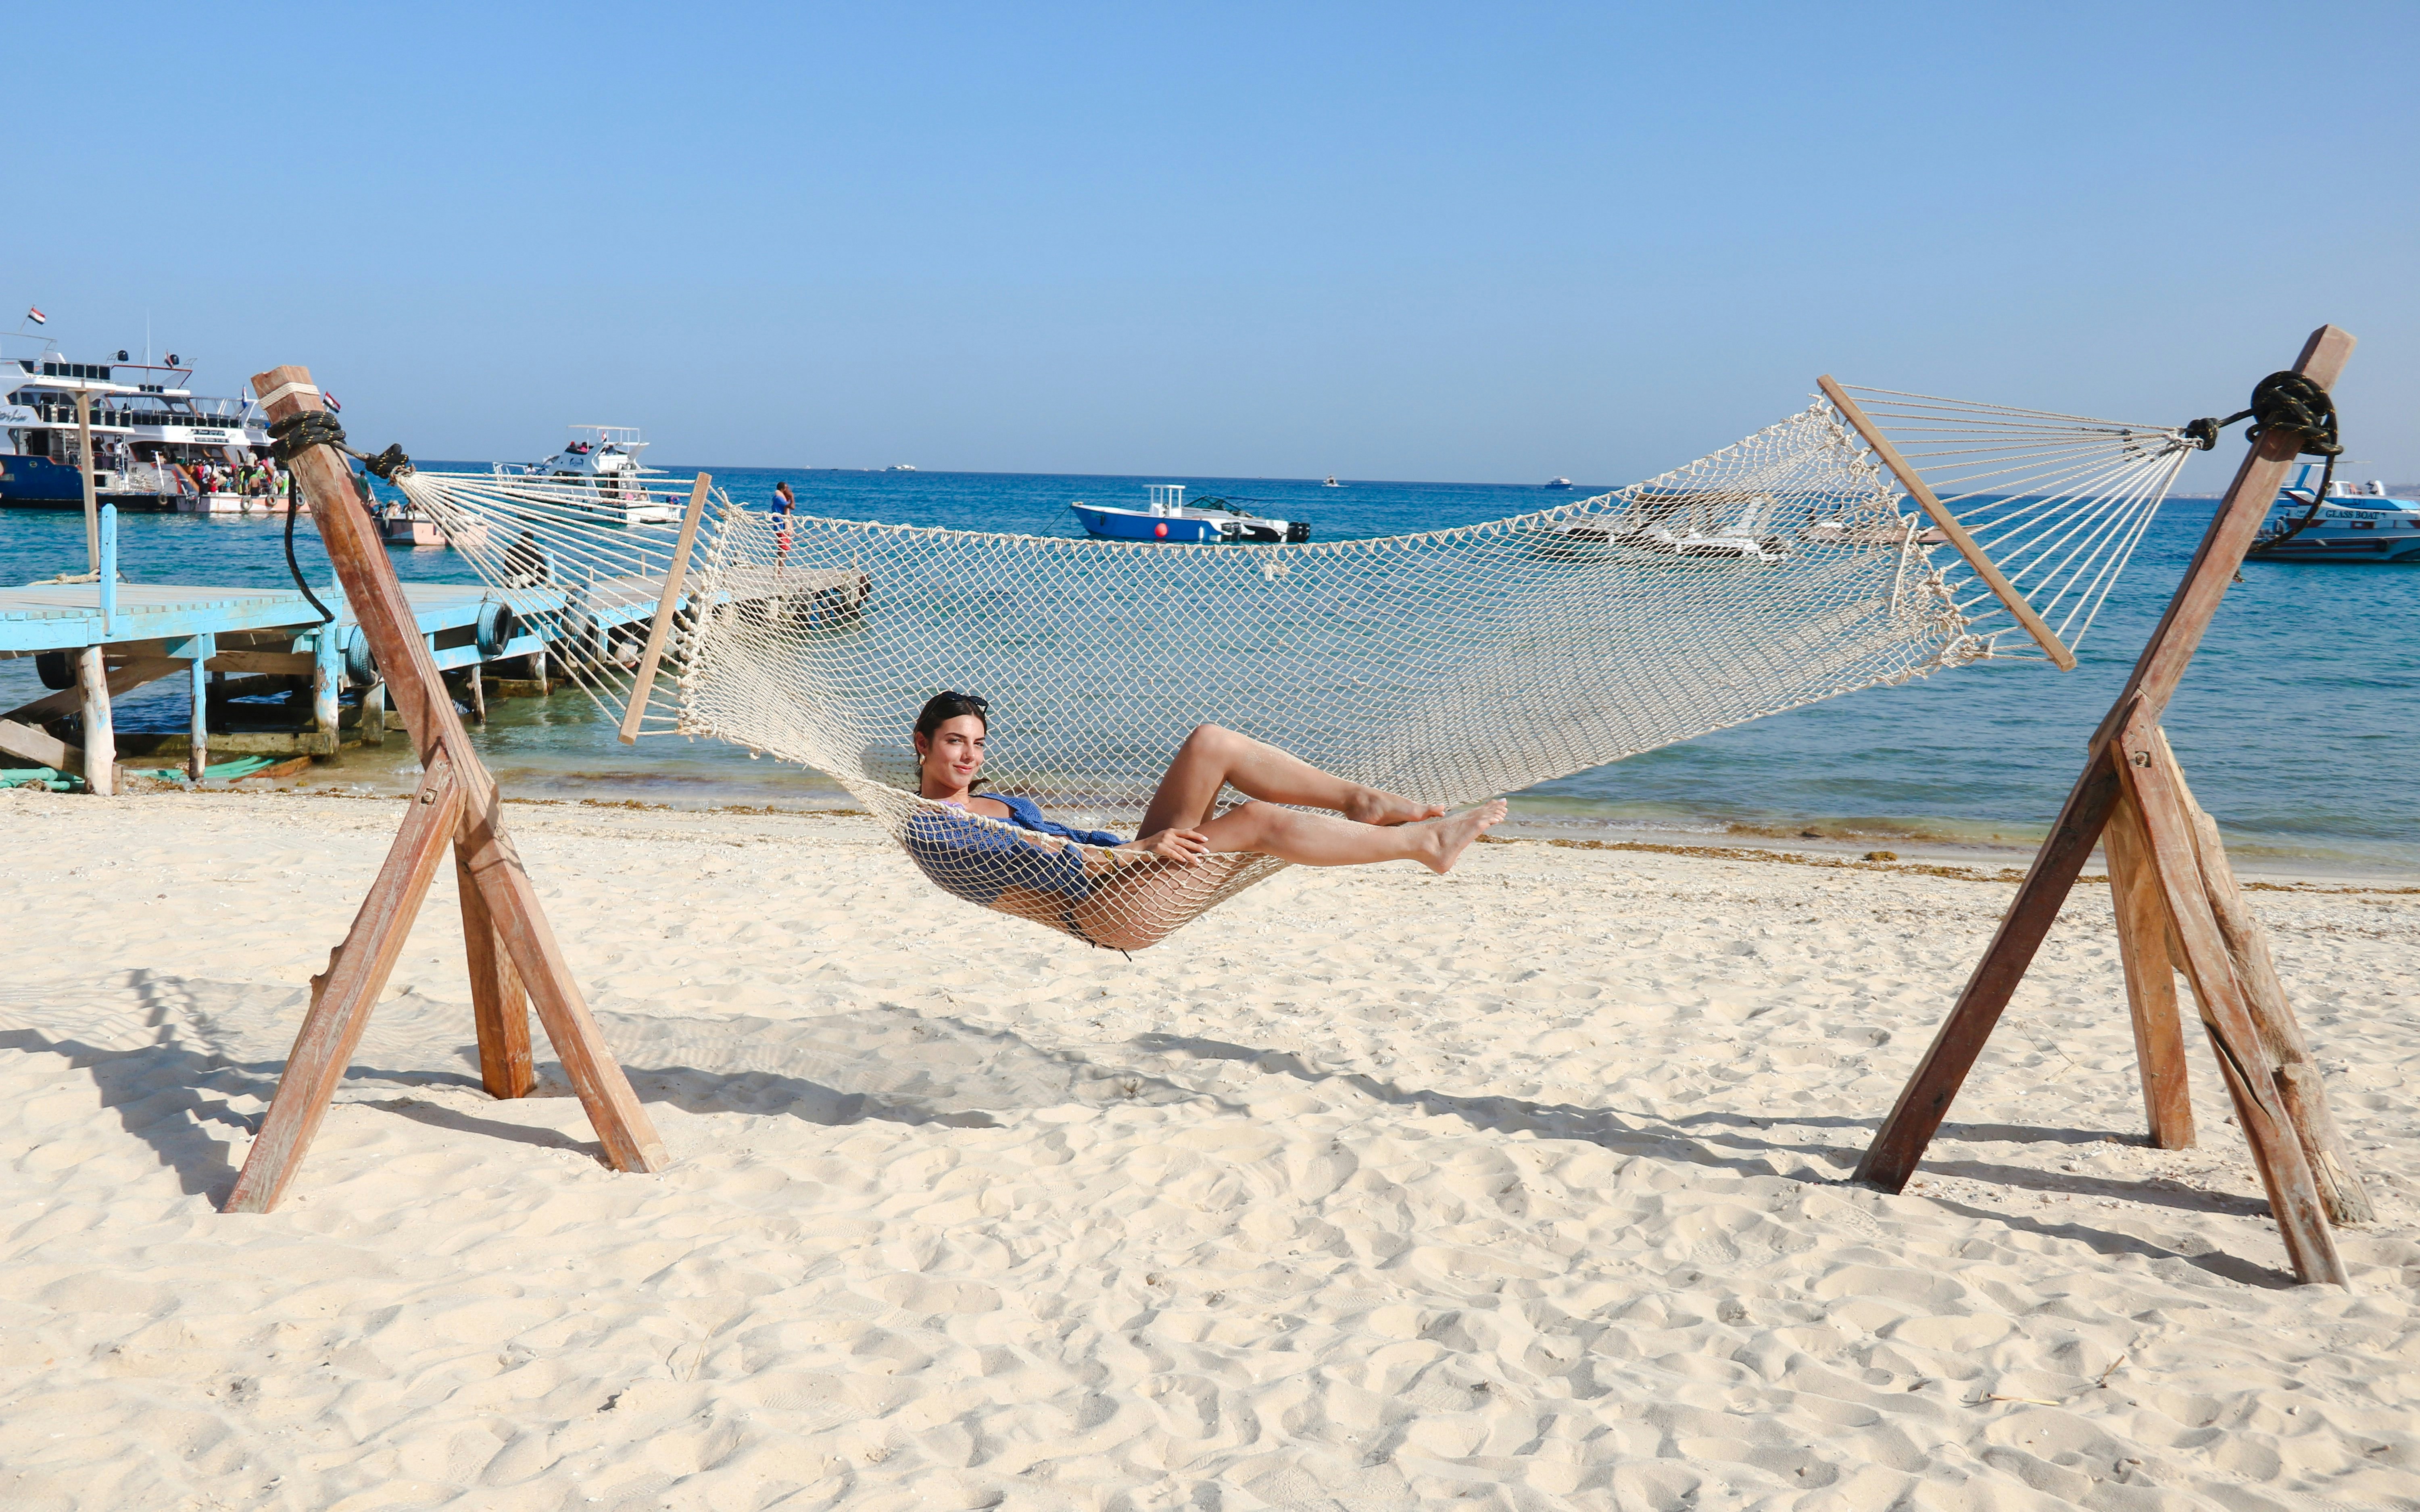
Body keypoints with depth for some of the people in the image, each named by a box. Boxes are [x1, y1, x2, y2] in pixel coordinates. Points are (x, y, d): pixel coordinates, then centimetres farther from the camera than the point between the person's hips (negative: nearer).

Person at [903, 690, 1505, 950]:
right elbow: (1024, 865, -15)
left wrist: (1142, 844, 9)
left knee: (1213, 744, -7)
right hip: (1109, 908, -10)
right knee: (1261, 820, -22)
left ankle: (1363, 802, -6)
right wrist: (1138, 850, -18)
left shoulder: (1001, 803, 25)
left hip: (1127, 875, 10)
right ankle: (1422, 842, -12)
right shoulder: (928, 828, -4)